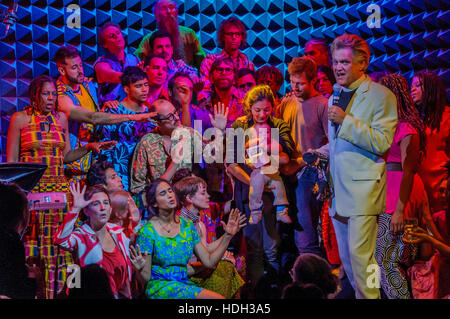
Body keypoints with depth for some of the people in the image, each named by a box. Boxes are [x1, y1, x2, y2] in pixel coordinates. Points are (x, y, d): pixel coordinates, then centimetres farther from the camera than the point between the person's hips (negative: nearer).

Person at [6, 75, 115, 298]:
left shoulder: (61, 118, 13)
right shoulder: (20, 119, 2)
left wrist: (89, 148, 5)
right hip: (30, 191, -3)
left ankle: (56, 292, 2)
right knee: (31, 244, -7)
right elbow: (11, 160, 1)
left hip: (59, 188, 3)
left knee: (57, 244, -2)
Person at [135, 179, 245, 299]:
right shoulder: (147, 231, -8)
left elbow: (209, 262, 7)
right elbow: (146, 277, -7)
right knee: (217, 298, -27)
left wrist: (228, 235, 1)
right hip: (160, 288, -6)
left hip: (185, 284, 6)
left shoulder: (187, 225, 8)